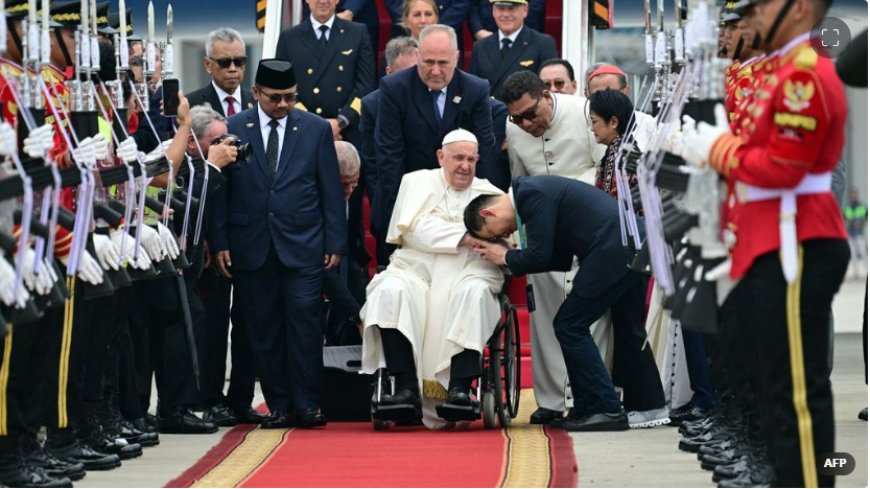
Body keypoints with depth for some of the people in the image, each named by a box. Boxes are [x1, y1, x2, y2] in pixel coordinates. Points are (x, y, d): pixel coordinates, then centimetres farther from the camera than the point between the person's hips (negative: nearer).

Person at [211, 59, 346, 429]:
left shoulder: (316, 129, 7)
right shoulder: (232, 130, 5)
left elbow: (331, 190, 7)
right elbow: (220, 190, 5)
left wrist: (336, 242, 2)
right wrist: (220, 243, -1)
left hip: (303, 247, -1)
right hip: (251, 248, 1)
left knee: (304, 322, -7)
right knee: (263, 329, 2)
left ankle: (306, 405, -1)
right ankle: (278, 406, 8)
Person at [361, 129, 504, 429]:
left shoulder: (490, 194, 21)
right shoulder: (418, 182, 16)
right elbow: (415, 227, -1)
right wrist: (463, 238, -9)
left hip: (468, 273, 0)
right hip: (417, 269, 0)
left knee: (474, 292, -35)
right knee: (390, 290, -31)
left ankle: (460, 387, -38)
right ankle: (406, 387, -34)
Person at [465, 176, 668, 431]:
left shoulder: (530, 194, -8)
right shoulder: (537, 190, 22)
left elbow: (540, 256, -11)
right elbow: (562, 259, 22)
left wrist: (506, 257, 6)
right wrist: (511, 254, 16)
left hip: (614, 248, -10)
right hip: (636, 244, 10)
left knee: (569, 326, -3)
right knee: (628, 329, 20)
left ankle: (605, 410, -3)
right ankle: (648, 406, 28)